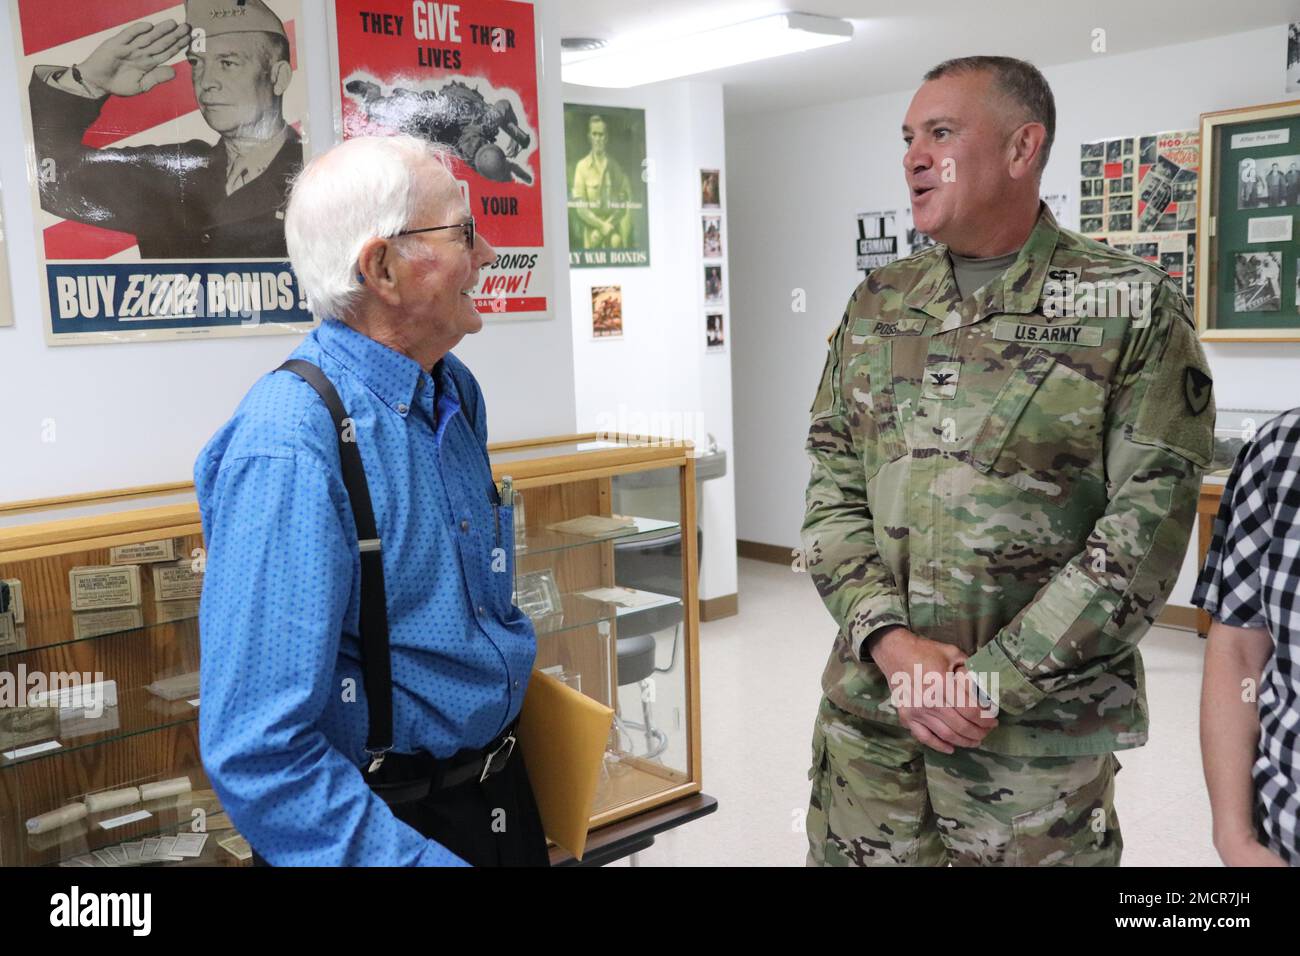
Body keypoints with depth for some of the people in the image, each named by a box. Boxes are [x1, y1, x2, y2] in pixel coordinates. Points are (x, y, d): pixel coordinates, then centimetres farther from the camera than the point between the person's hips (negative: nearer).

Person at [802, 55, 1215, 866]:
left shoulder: (1136, 310, -6)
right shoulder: (876, 306, 7)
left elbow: (1147, 527, -11)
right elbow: (833, 489, 4)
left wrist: (989, 681, -14)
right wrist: (891, 643, -11)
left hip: (1038, 732, -3)